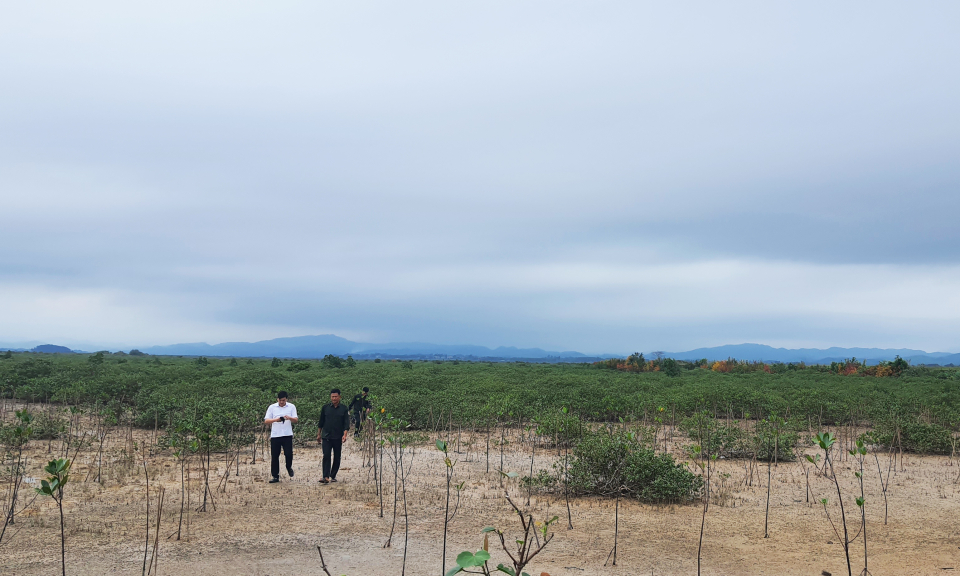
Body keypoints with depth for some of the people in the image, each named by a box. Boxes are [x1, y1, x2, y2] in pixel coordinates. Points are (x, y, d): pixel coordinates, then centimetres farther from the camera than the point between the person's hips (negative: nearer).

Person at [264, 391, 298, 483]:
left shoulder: (291, 407, 6)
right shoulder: (272, 407, 6)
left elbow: (295, 420, 1)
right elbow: (266, 421, 1)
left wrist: (289, 418, -22)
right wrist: (275, 420, -18)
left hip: (287, 435, -1)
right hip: (275, 435, 1)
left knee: (289, 454, -7)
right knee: (274, 456, 1)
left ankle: (289, 467, 24)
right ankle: (275, 476, 10)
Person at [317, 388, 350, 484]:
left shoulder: (344, 409, 1)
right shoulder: (325, 408, 5)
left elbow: (346, 423, -3)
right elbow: (321, 422, 12)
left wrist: (345, 435, -16)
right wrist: (319, 434, 11)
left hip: (338, 438, 0)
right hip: (326, 437, 0)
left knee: (337, 457, 7)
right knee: (326, 456, -12)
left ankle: (333, 476, 21)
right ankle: (326, 477, -17)